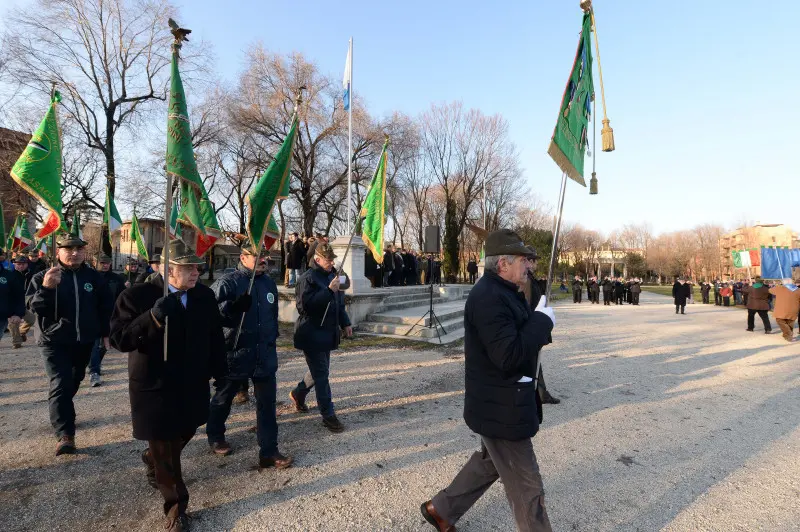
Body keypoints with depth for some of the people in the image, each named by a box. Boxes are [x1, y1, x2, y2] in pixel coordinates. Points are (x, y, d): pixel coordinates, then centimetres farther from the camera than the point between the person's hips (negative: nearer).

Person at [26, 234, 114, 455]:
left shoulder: (94, 277, 2)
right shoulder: (43, 277, -4)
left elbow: (106, 307, 8)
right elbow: (33, 306, -15)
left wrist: (106, 332, 7)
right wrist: (46, 288, -34)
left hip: (84, 340, 3)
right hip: (54, 341, -3)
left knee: (74, 381, 18)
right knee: (60, 384, -10)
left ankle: (63, 412, 44)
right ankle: (65, 435, -7)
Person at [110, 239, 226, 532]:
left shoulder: (205, 296, -2)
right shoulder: (137, 296, -15)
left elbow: (215, 337, 6)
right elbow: (119, 340, -20)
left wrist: (219, 372, 9)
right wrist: (153, 317, -36)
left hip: (193, 384, 5)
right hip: (155, 386, -4)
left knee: (183, 435, 23)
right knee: (164, 450, 8)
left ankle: (152, 459, 56)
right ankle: (176, 505, 30)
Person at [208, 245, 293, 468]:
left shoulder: (269, 283, 8)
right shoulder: (228, 282, -11)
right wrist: (233, 306, -35)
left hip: (265, 355, 5)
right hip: (235, 353, -4)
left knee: (267, 403, 5)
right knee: (223, 399, 18)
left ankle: (269, 452, 14)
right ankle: (215, 436, 44)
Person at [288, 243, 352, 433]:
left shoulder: (332, 276, 11)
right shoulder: (307, 279, -14)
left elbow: (339, 302, 19)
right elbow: (305, 304, -26)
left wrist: (345, 323, 14)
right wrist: (329, 291, -29)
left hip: (328, 332, 8)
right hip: (312, 334, -8)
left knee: (319, 370, 20)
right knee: (322, 374, -2)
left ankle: (298, 394, 43)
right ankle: (328, 414, 8)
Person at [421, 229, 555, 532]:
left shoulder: (502, 292, 8)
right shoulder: (488, 297, -26)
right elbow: (509, 356, -31)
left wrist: (539, 321, -3)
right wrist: (543, 320, -22)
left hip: (502, 402, 11)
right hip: (501, 408, -11)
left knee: (488, 463, 27)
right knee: (527, 488, 7)